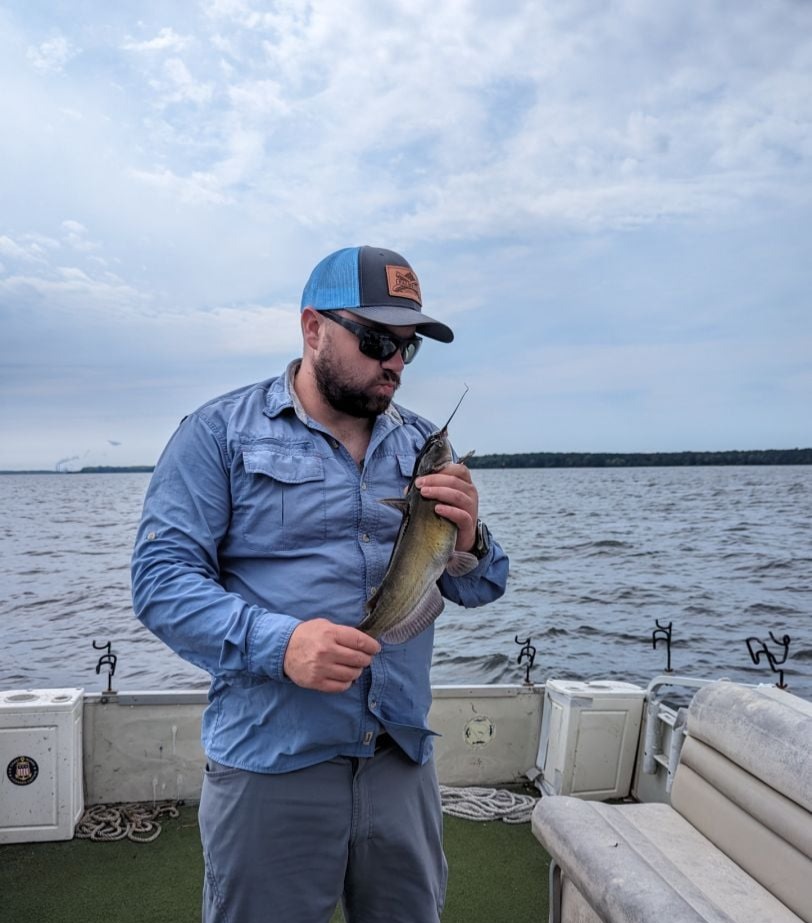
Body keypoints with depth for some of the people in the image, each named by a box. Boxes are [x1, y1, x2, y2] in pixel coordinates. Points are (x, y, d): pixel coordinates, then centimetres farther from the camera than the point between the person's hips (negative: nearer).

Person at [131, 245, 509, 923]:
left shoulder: (424, 445, 8)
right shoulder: (220, 433, -5)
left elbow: (476, 591, 10)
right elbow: (162, 578, -11)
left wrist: (468, 538, -13)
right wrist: (278, 643, -27)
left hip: (404, 761, 5)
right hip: (271, 765, -4)